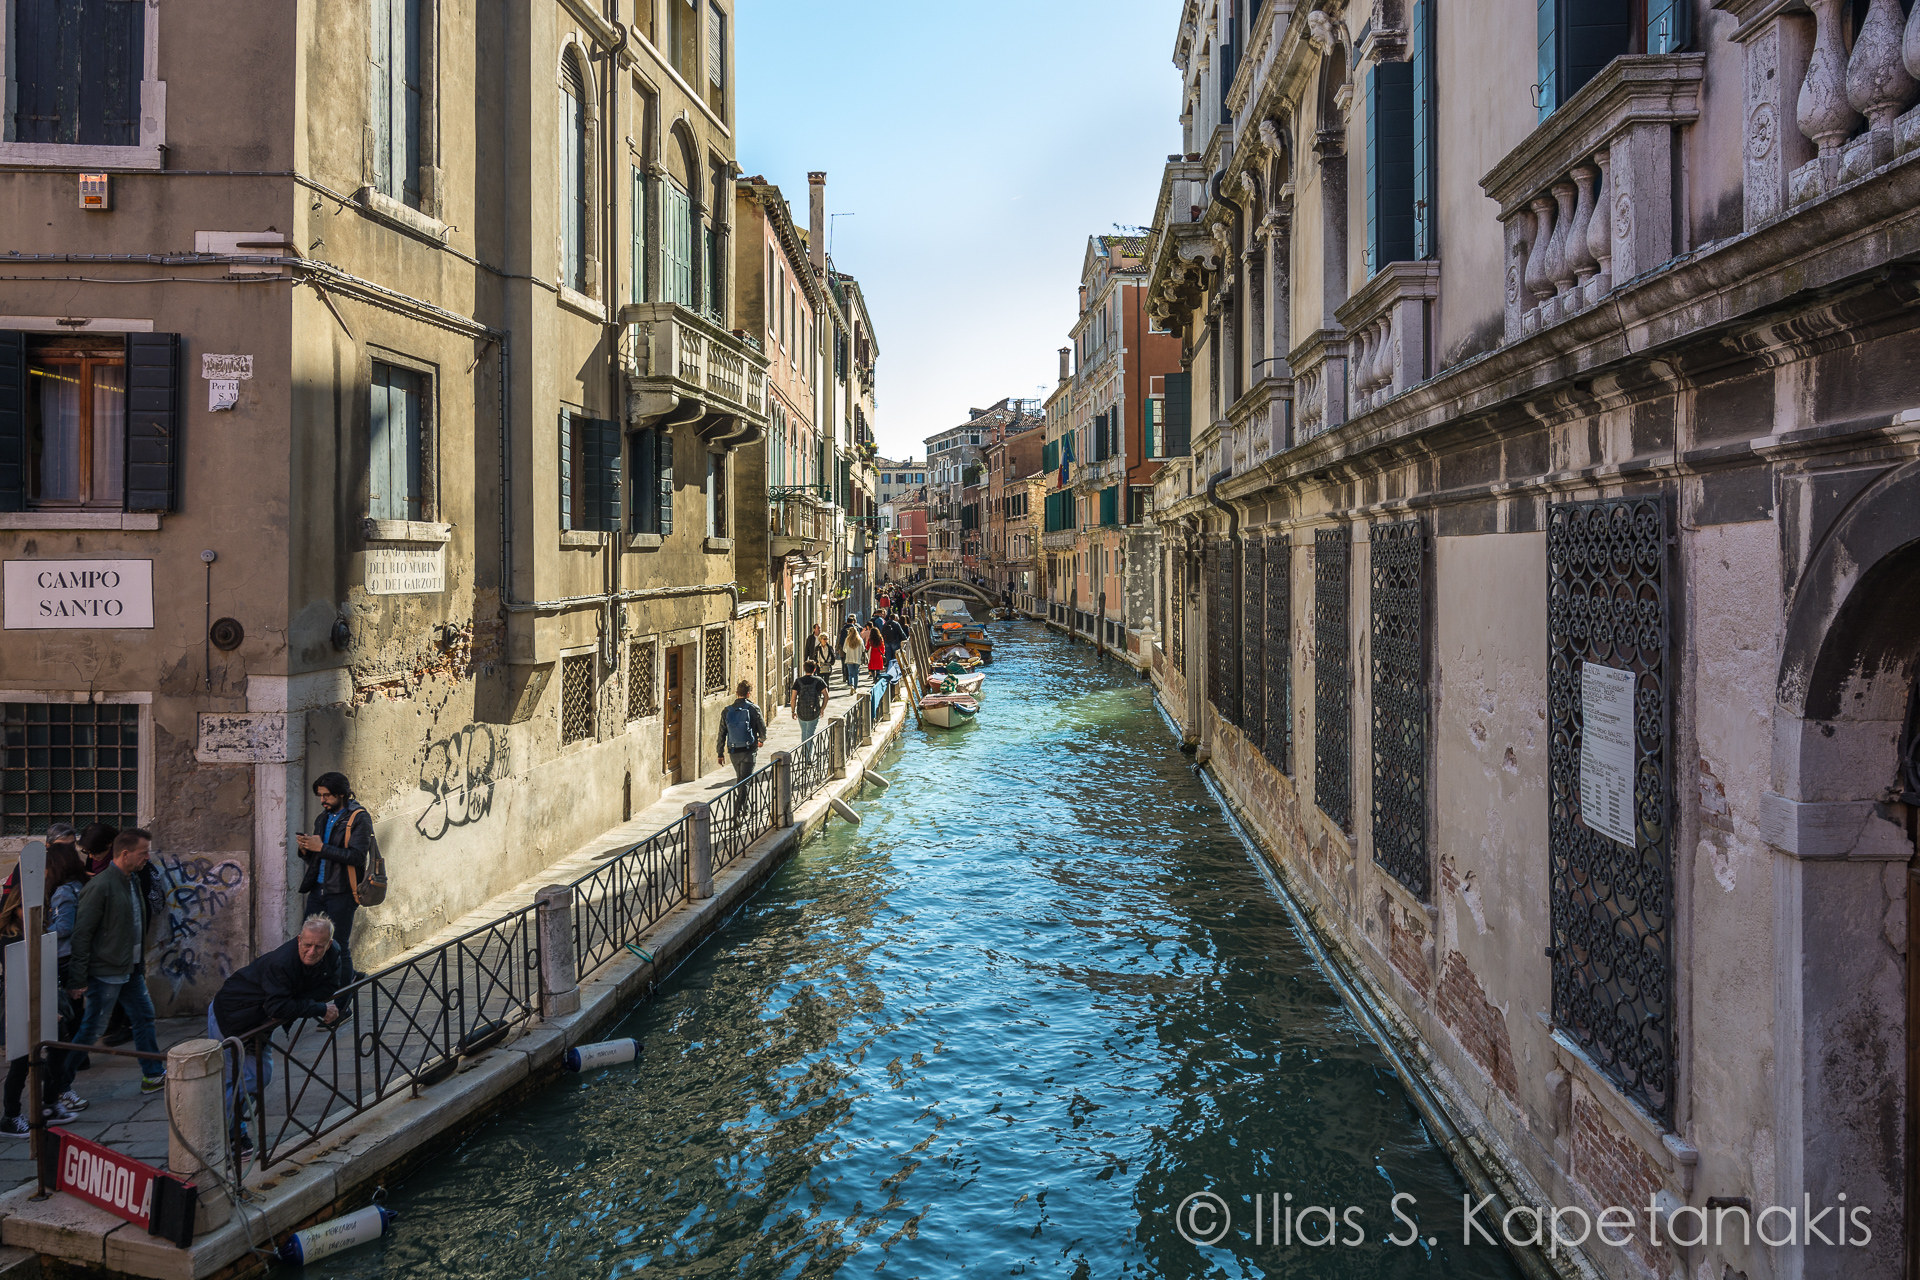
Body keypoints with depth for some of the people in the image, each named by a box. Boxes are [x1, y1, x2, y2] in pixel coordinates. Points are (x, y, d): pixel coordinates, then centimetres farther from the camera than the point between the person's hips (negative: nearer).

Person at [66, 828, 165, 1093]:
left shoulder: (131, 882, 9)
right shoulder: (100, 886, -19)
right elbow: (82, 934, -19)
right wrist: (78, 979, -19)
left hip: (129, 971, 9)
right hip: (105, 973, -9)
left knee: (144, 1017, 13)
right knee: (91, 1031, -1)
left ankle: (154, 1076, 23)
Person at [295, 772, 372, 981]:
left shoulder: (358, 818, -7)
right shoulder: (324, 817, 17)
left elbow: (356, 856, -19)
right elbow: (315, 859, 22)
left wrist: (321, 848, -19)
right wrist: (306, 849, -1)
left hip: (341, 892, -7)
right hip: (318, 889, 7)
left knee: (339, 948, -2)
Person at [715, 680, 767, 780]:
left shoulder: (727, 711, 3)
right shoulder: (753, 709, -7)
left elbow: (721, 734, 6)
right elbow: (762, 729, 0)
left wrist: (720, 753, 14)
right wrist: (761, 740, 22)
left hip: (733, 751, 4)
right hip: (749, 750, -4)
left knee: (740, 778, 21)